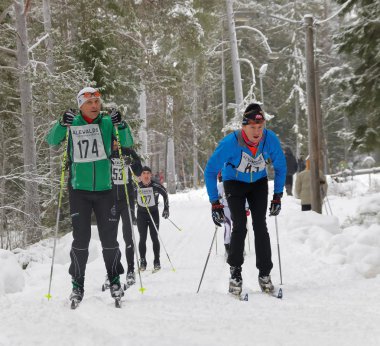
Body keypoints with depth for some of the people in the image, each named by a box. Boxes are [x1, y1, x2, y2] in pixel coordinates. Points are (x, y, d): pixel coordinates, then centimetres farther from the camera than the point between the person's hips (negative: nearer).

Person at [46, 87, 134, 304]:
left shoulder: (107, 123, 2)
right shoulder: (73, 124, 0)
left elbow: (128, 143, -5)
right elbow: (52, 141, -10)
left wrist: (121, 125, -23)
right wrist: (62, 124, -27)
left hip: (105, 189, 1)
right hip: (79, 190, -1)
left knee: (109, 237, 5)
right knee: (81, 238, -1)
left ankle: (115, 280, 19)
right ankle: (77, 283, 9)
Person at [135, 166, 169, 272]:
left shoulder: (156, 186, -12)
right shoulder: (136, 188, -10)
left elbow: (165, 194, 5)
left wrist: (166, 209, 3)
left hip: (154, 213, -1)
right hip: (141, 214, 1)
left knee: (154, 237, -3)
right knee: (143, 238, -4)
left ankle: (157, 261, 6)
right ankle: (142, 262, 4)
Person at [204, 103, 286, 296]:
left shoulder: (271, 140, -23)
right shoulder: (230, 142, -31)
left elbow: (280, 167, -3)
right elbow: (210, 171, -20)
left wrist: (277, 196, -4)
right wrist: (215, 203, -21)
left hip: (259, 183, 2)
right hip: (235, 183, -2)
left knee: (260, 226, -10)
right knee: (240, 227, -16)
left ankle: (264, 274, -2)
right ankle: (235, 274, -4)